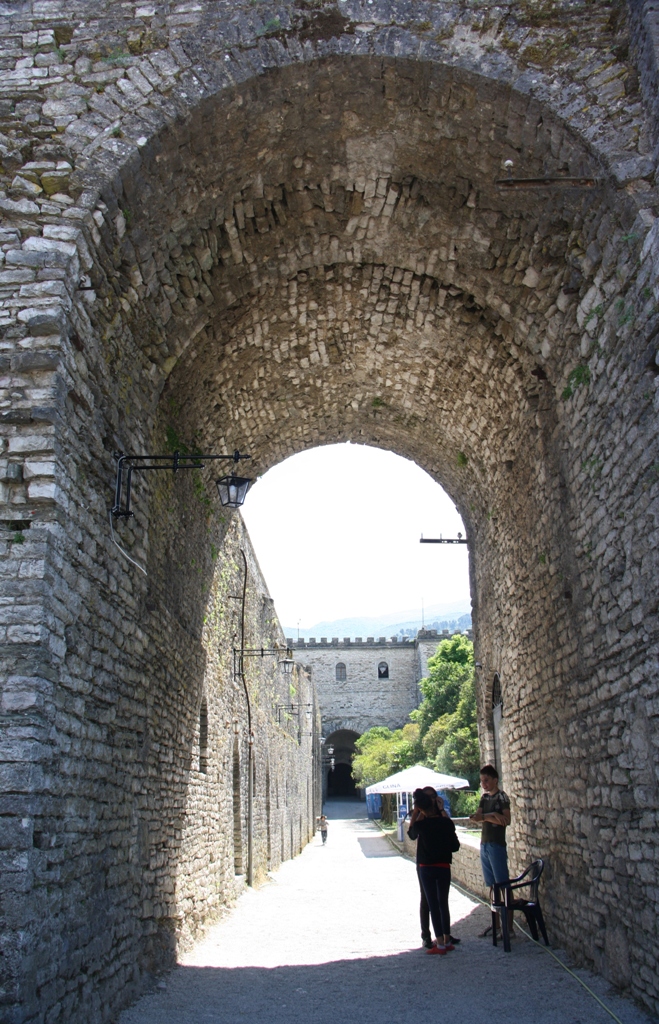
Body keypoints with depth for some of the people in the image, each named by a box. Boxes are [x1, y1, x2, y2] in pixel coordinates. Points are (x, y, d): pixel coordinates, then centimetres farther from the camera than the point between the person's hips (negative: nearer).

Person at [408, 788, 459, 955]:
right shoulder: (447, 822, -5)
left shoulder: (421, 824, -14)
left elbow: (411, 833, 7)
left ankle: (440, 944, 3)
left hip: (426, 868, -3)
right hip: (444, 867, 3)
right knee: (443, 904, 15)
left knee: (433, 905, 3)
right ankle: (447, 941, 20)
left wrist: (415, 813, 5)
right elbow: (454, 846, 3)